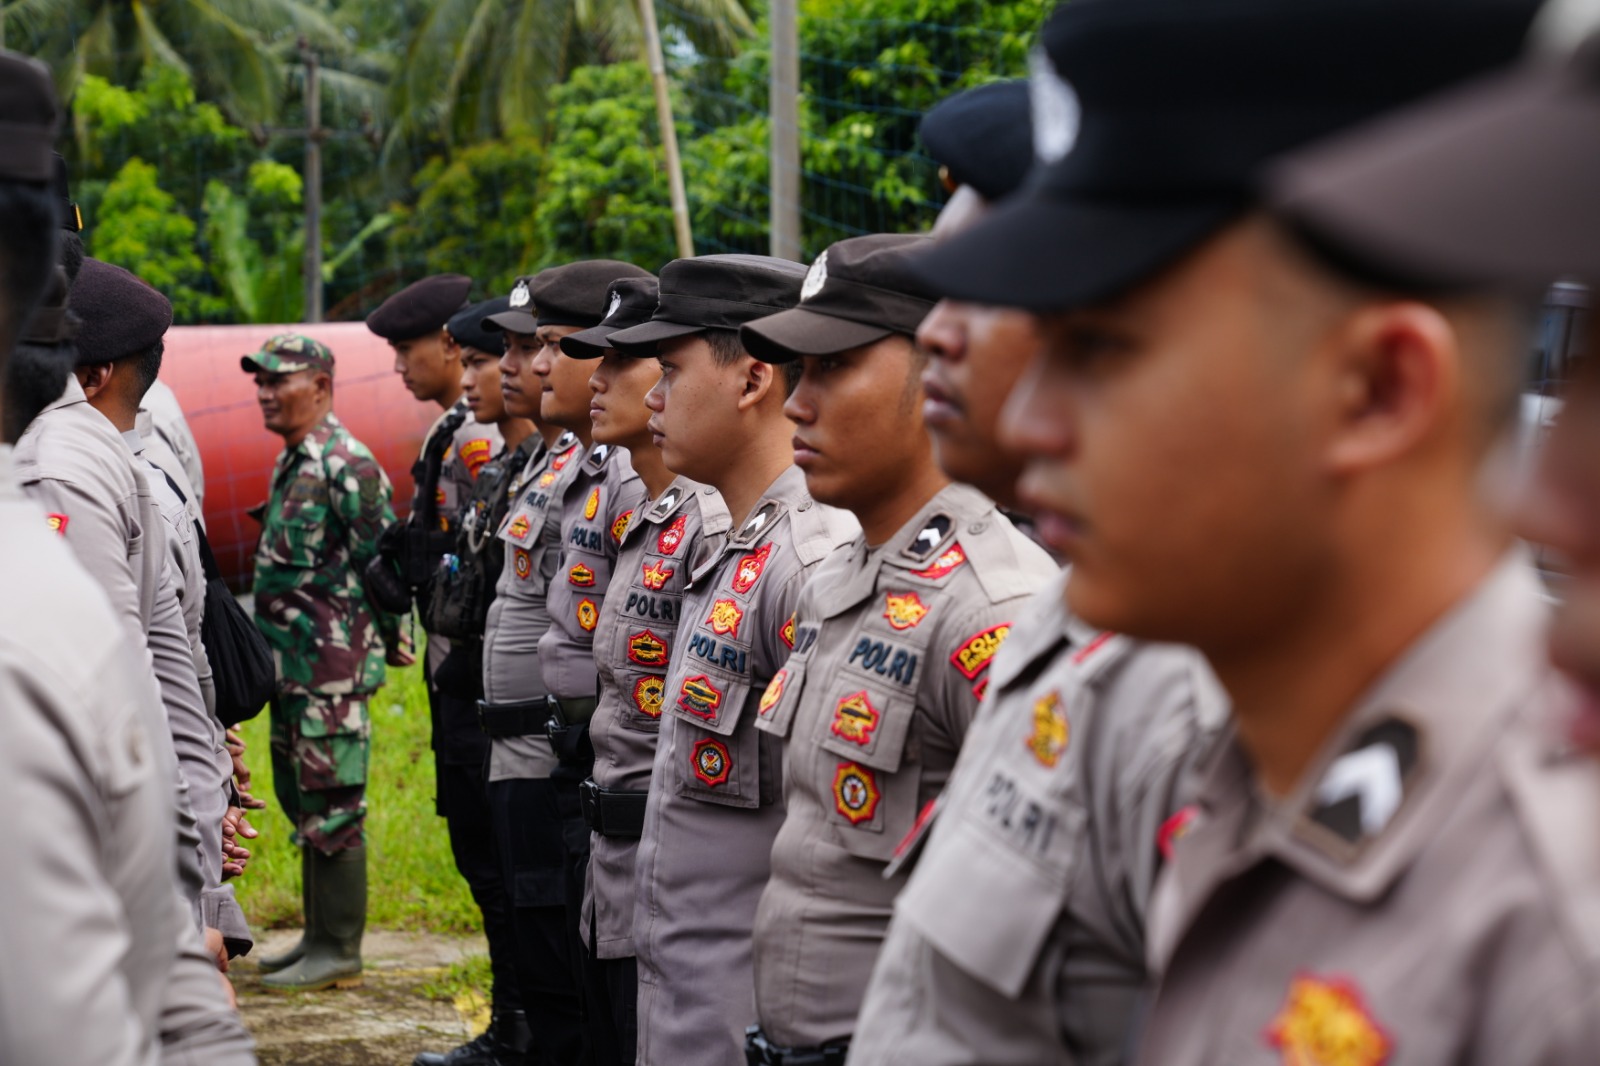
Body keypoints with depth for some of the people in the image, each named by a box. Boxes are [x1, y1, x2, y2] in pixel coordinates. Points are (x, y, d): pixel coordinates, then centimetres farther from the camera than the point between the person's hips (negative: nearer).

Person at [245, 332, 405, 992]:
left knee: (333, 808, -5)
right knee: (301, 801, 15)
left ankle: (339, 953, 1)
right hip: (291, 664, 10)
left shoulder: (347, 465, -15)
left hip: (334, 665, -10)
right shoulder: (292, 462, 15)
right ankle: (317, 938, 25)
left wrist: (383, 641, -8)